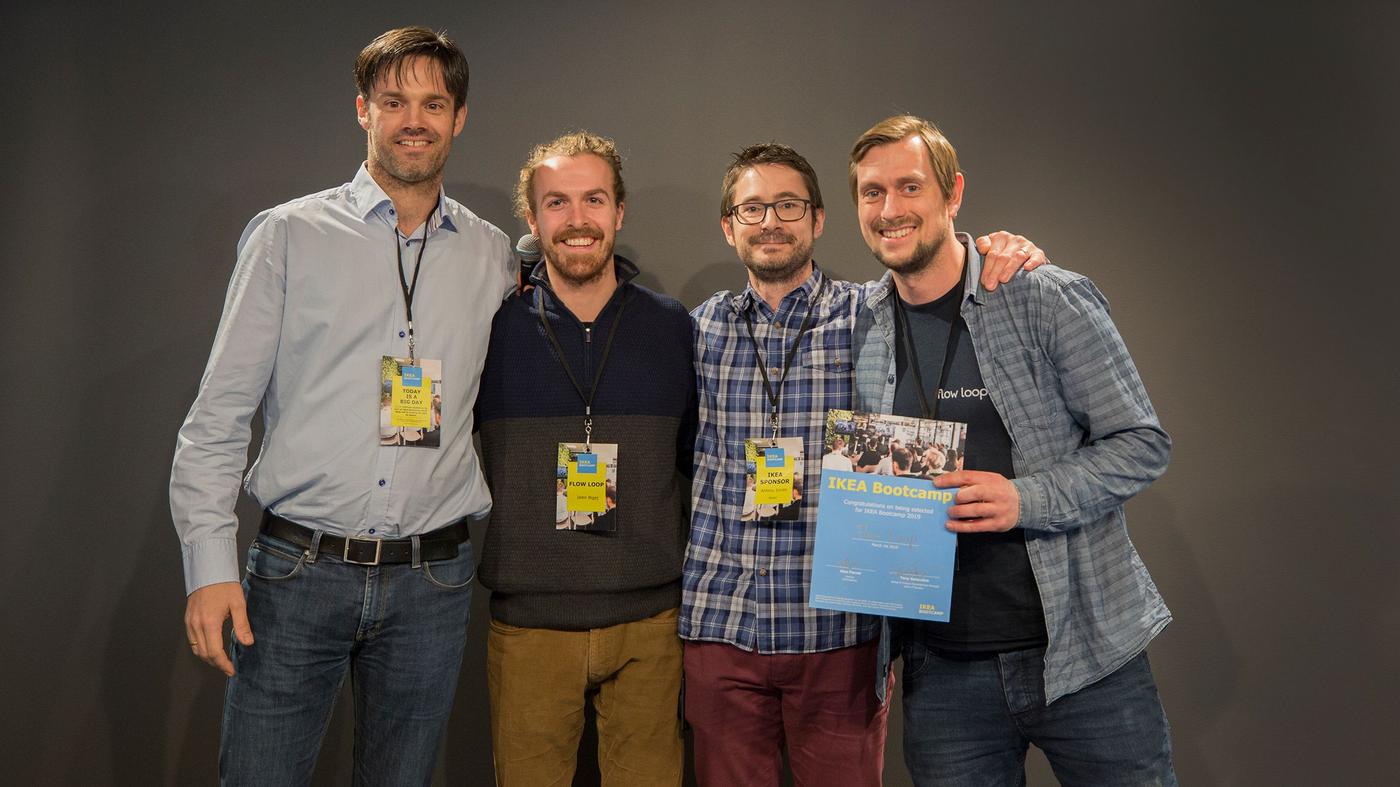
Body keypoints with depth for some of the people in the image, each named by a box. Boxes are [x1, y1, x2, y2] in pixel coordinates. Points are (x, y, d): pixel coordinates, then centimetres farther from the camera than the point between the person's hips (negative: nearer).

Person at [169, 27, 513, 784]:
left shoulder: (491, 255, 8)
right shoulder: (288, 234, 1)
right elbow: (218, 414, 0)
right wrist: (209, 564, -7)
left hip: (431, 581, 2)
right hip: (298, 573, -2)